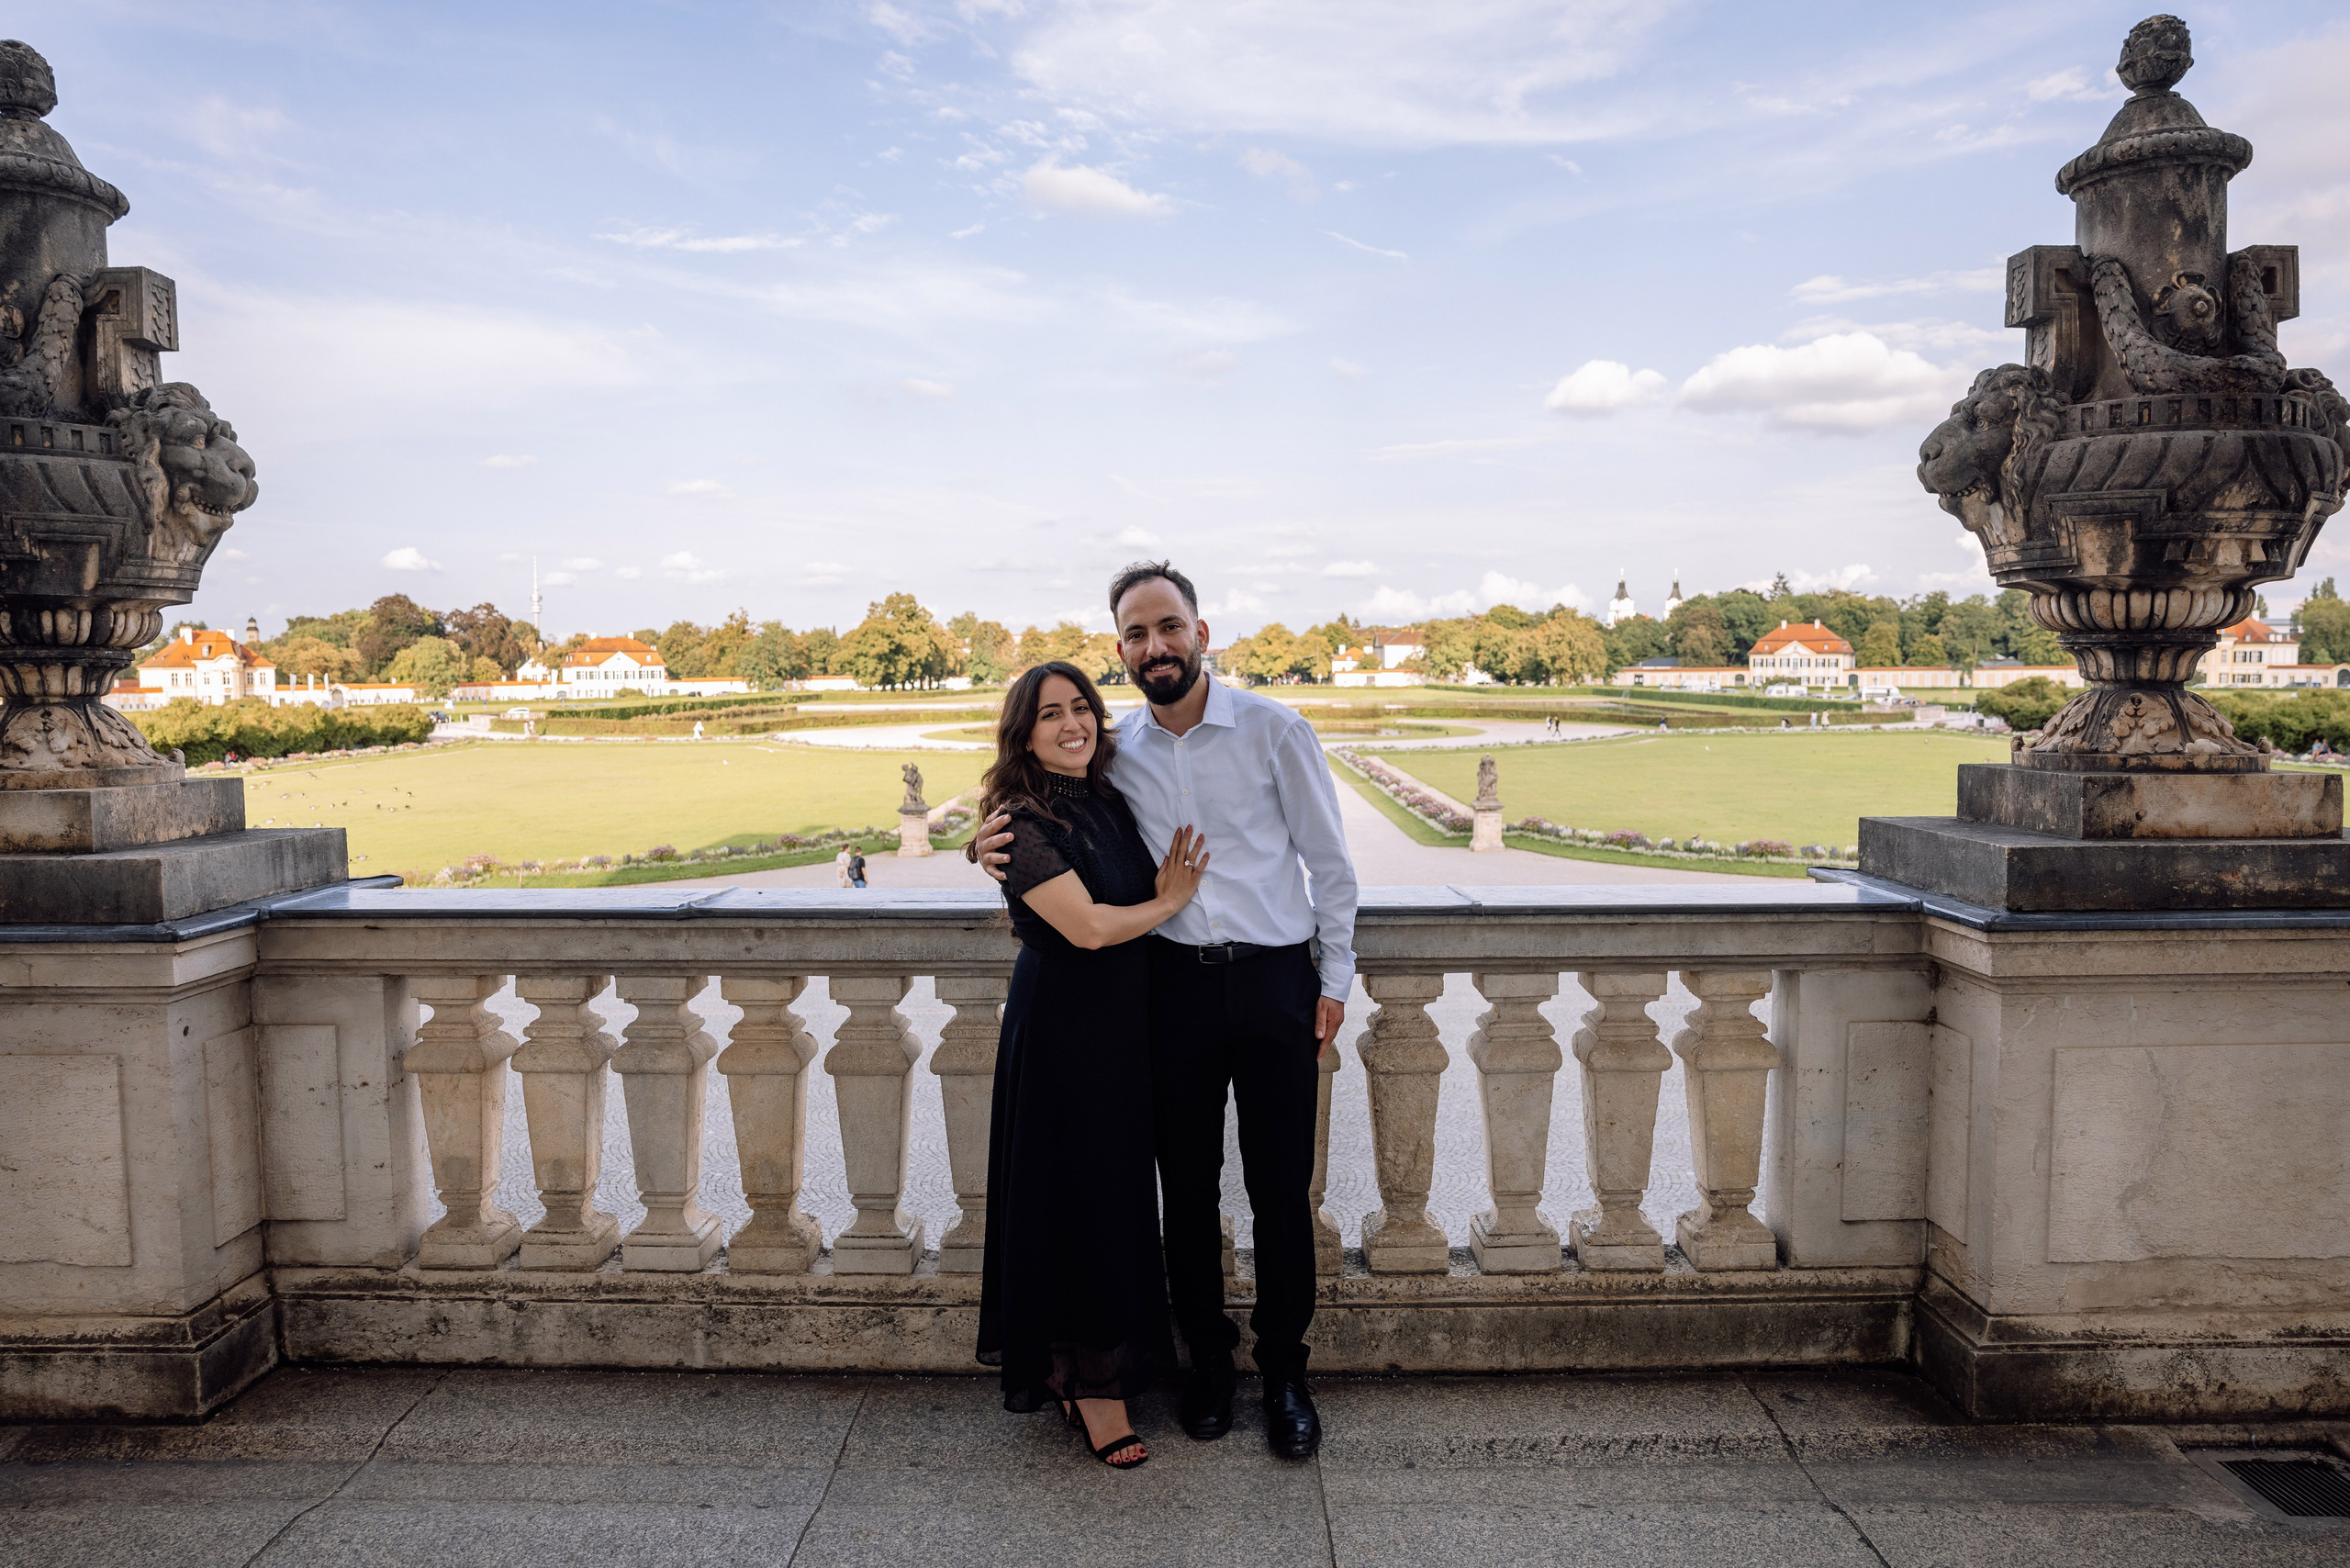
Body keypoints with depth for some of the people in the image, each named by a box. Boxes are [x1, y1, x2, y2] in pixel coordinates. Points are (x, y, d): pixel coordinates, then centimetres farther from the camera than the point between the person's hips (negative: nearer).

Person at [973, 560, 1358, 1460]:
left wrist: (1333, 981, 0)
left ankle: (1284, 1371, 24)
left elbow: (1329, 863, 2)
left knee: (1281, 1190, 4)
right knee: (1188, 1187, 11)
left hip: (1275, 981, -2)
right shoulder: (1116, 751, 4)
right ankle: (1207, 1360, 30)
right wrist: (1000, 852, -4)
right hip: (1172, 983, 2)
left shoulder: (1273, 731, -4)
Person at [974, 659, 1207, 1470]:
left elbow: (1146, 890, 15)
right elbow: (1089, 926, -20)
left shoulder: (1110, 800, 8)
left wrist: (1171, 885, -6)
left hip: (1124, 1022, 8)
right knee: (1078, 1198, 2)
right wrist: (1170, 901, -6)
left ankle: (1089, 1369, 29)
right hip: (1061, 1026, -7)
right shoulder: (1024, 821, -15)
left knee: (1121, 1196, 13)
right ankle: (1089, 1380, 18)